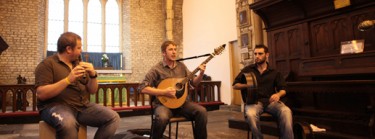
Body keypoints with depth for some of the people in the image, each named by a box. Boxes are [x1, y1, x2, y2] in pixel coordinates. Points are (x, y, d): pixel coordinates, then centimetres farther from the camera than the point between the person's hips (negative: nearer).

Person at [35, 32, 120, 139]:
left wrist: (93, 75, -5)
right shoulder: (47, 64, -1)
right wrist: (68, 79, -22)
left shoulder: (79, 64, 17)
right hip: (56, 106, -5)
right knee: (68, 124, -40)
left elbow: (92, 91, 15)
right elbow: (41, 94, -14)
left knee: (113, 117, -13)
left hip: (83, 105, 6)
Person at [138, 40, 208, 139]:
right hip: (163, 103, -4)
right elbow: (142, 88, -12)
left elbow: (194, 83, 12)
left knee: (202, 111, -20)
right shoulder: (156, 69, -6)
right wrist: (164, 92, -20)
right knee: (162, 118, -37)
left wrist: (201, 74, -9)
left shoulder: (181, 66, 8)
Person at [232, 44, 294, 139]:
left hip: (270, 101, 2)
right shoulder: (248, 70, 11)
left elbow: (283, 89, 12)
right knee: (250, 114, -37)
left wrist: (278, 94, -13)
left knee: (286, 111, -31)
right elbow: (235, 85, 11)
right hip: (254, 101, -1)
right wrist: (246, 85, -10)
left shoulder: (274, 72, 15)